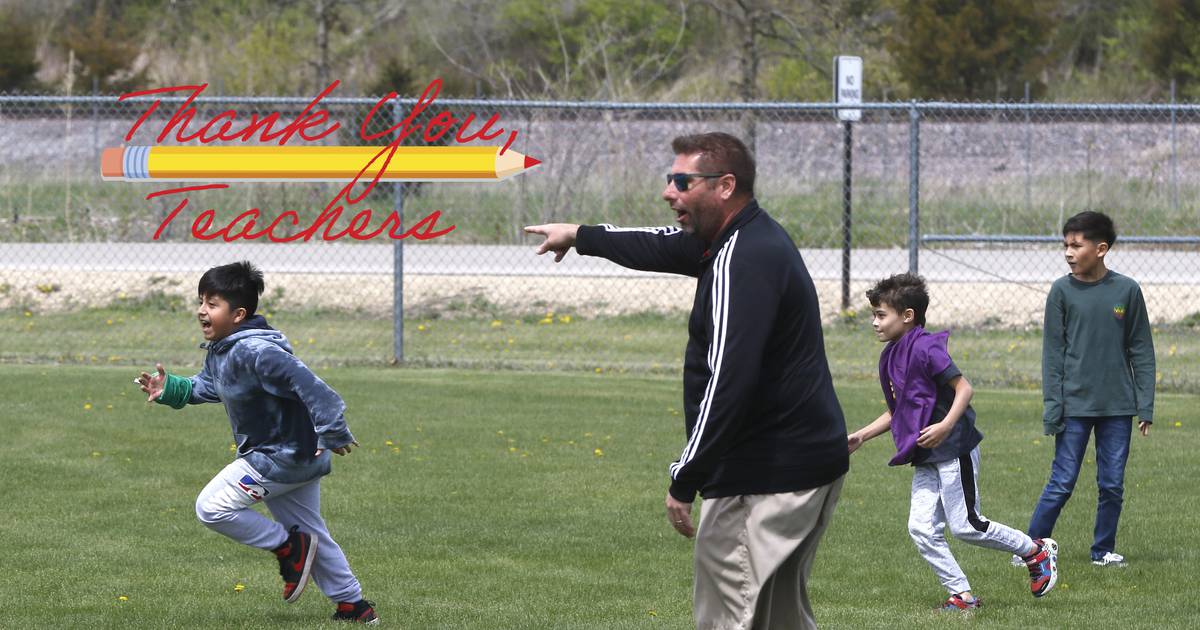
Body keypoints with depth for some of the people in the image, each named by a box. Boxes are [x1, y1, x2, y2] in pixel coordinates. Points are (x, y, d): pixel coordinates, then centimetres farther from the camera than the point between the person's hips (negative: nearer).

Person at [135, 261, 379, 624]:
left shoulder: (255, 352, -27)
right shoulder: (220, 351, 5)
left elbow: (307, 384, -31)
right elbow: (206, 388, 23)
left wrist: (333, 433, -32)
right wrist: (169, 390, 8)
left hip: (282, 456, -10)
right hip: (296, 457, 10)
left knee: (212, 507, -10)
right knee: (312, 533, 19)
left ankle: (288, 548, 2)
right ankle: (353, 606, 28)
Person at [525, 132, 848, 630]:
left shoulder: (743, 261, -20)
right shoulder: (752, 237, 13)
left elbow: (727, 383, -27)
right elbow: (664, 248, 34)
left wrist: (685, 480, -24)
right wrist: (581, 236, 46)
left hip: (765, 480, -11)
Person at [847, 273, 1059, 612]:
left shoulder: (925, 348, -16)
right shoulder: (890, 357, 12)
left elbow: (964, 388, -19)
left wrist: (945, 426, -31)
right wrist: (862, 435, 16)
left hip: (954, 448, -9)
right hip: (926, 457, 9)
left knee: (965, 526, -4)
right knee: (922, 528, 1)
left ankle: (1038, 552, 13)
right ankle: (962, 594, 7)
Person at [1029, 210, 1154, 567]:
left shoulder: (1127, 290, 0)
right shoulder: (1062, 291, -2)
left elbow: (1141, 351, 5)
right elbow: (1052, 353, -1)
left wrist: (1145, 406, 1)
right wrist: (1052, 409, -6)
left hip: (1117, 406, 2)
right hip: (1075, 405, -1)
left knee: (1112, 484, 6)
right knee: (1062, 483, -2)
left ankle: (1104, 549, 20)